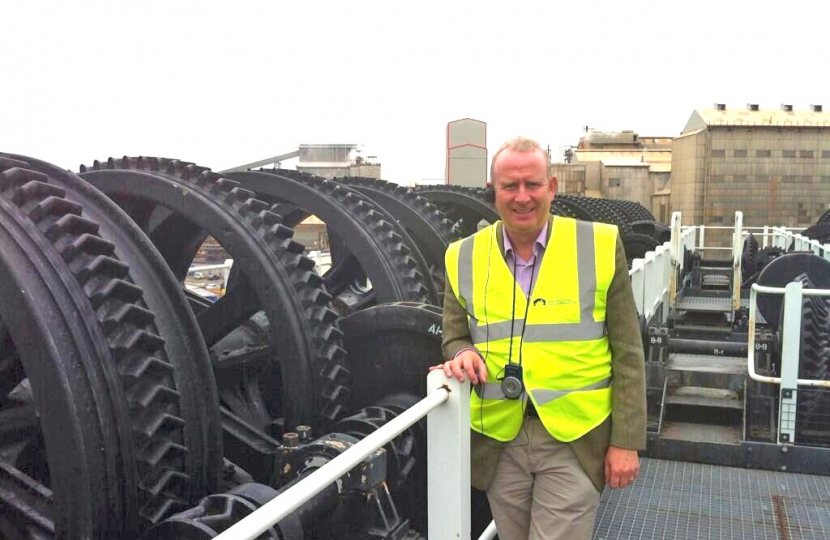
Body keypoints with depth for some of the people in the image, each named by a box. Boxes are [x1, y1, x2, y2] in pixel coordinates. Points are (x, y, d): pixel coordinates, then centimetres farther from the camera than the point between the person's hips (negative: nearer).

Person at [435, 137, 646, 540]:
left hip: (575, 441, -2)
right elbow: (454, 337, 11)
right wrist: (464, 354, -13)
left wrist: (626, 440, -5)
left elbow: (627, 353, -2)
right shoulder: (464, 257, 1)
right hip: (499, 440, 3)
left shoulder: (600, 246, -5)